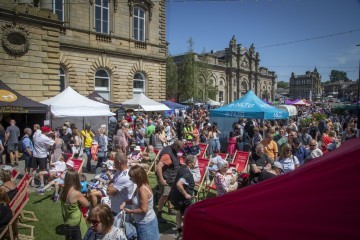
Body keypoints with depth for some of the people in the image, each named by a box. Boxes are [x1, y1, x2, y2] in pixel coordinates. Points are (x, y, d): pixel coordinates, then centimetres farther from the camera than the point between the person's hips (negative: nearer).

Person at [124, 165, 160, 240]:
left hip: (146, 223, -9)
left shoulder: (142, 190, -28)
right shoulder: (140, 187, 1)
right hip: (143, 222, 9)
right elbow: (136, 201, 15)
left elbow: (143, 210, -27)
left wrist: (130, 211, -15)